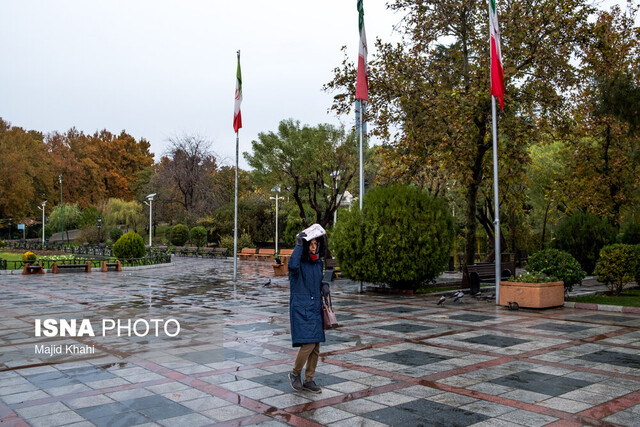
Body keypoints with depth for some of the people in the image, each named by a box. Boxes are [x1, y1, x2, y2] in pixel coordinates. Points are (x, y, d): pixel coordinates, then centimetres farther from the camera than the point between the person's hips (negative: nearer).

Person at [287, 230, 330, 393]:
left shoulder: (318, 263, 10)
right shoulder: (299, 262, -11)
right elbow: (292, 266, -37)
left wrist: (325, 286, 4)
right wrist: (298, 245, -28)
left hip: (315, 309, 7)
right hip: (301, 309, -7)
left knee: (316, 348, 7)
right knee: (308, 344, -15)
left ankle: (308, 380, 21)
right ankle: (295, 374, 10)